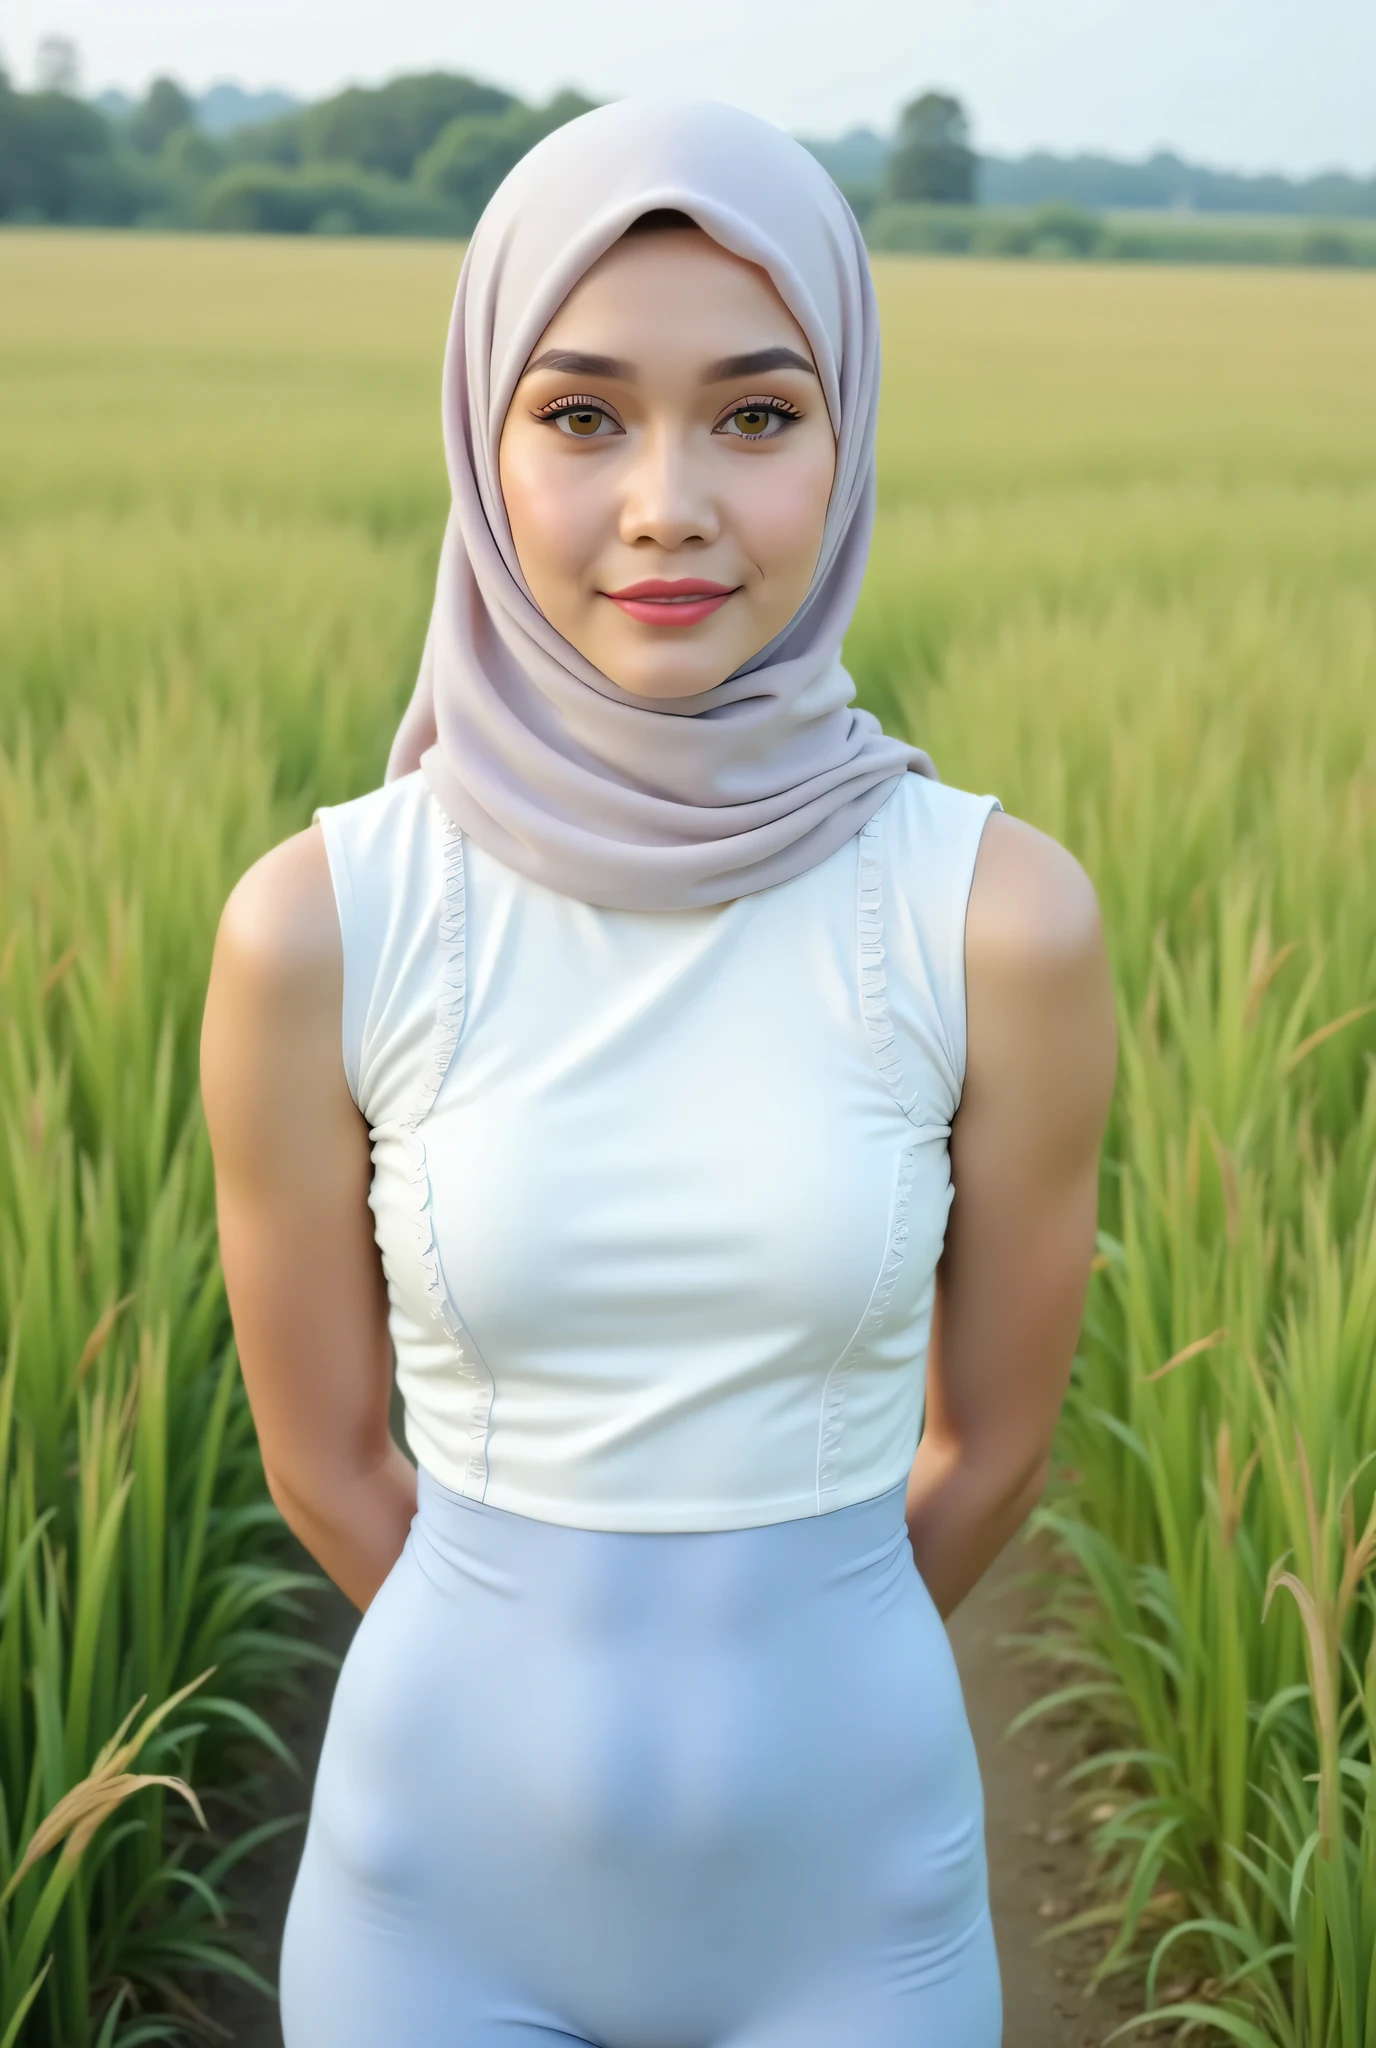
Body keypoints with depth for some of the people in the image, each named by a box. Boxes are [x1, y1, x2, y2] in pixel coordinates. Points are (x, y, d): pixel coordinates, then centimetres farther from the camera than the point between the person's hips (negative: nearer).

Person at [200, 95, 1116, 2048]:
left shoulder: (1004, 919, -15)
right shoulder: (316, 928, -15)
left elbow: (993, 1442, -2)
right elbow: (321, 1456, -3)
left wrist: (789, 1680, 8)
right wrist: (530, 1685, 6)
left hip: (845, 1882, 1)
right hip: (449, 1878, 0)